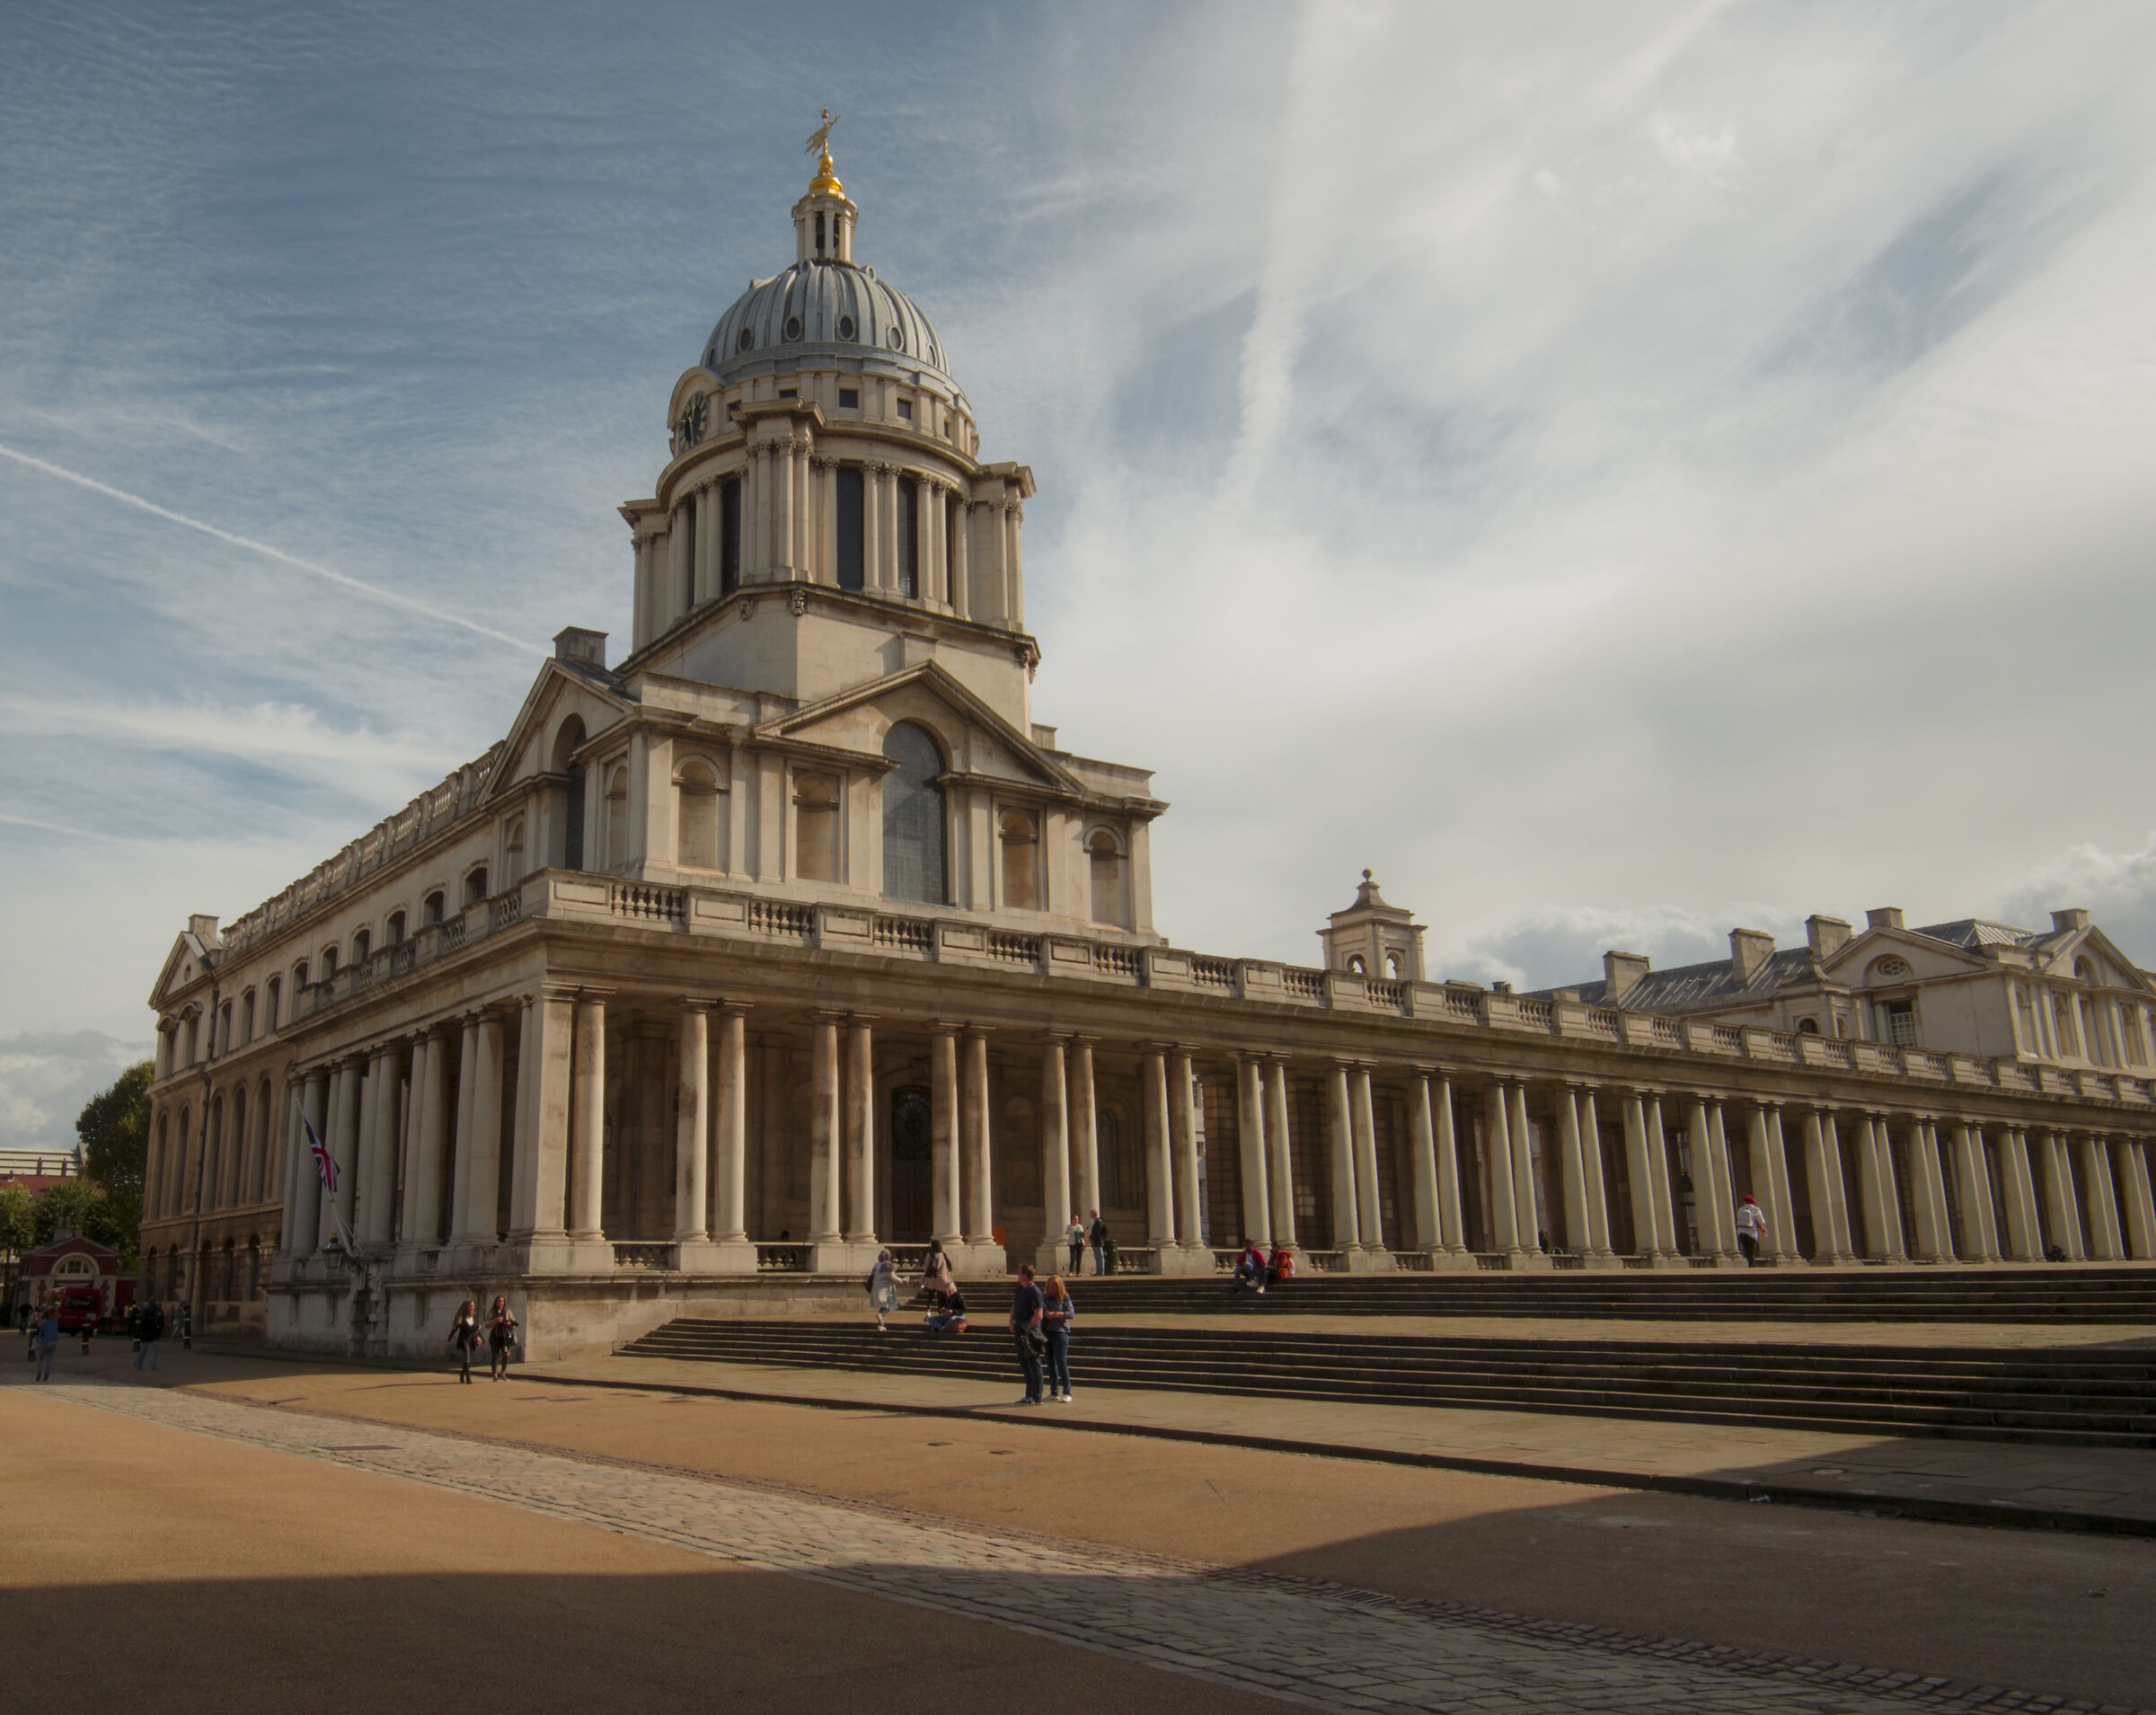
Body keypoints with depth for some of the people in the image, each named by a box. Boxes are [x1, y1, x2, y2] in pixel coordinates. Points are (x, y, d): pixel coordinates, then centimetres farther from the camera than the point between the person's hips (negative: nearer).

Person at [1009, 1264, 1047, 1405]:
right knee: (1024, 1365, 15)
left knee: (1034, 1364, -4)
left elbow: (1039, 1314, -20)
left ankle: (1036, 1398, 1)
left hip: (1030, 1334, -9)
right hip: (1019, 1333, 9)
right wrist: (1011, 1324, 11)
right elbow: (1014, 1308, 24)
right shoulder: (1019, 1290, 13)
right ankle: (1029, 1396, 23)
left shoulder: (1034, 1292, -15)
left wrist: (1027, 1328, -16)